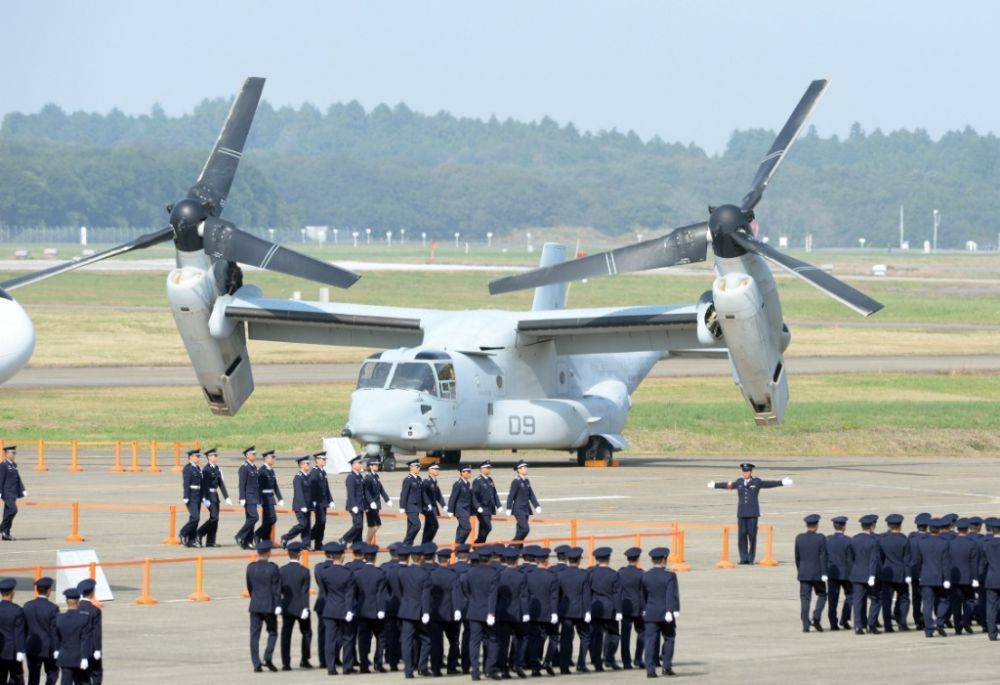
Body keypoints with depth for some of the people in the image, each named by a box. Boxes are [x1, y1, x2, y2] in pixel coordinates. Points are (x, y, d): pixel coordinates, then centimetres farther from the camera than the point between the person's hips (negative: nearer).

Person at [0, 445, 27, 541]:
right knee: (13, 510, -18)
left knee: (8, 512, 9)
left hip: (13, 493, 9)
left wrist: (23, 490, 14)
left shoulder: (14, 465, 16)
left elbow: (18, 478, 20)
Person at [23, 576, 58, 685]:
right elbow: (55, 631, -12)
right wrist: (56, 650, -5)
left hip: (32, 647, 3)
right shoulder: (52, 608, -13)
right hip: (47, 648, -3)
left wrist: (24, 645, 15)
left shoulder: (27, 606, -1)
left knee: (33, 676, 8)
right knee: (52, 672, 14)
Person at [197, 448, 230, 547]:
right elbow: (204, 484, -16)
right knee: (214, 517, -14)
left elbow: (221, 483, 15)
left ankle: (210, 542, 8)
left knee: (214, 518, 6)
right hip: (209, 495, -8)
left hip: (216, 496, 8)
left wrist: (226, 497, 11)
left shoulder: (217, 469, 13)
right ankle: (199, 533, -2)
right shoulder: (206, 469, -12)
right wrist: (206, 499, -21)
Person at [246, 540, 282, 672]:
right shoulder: (273, 568, -8)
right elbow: (276, 588, -9)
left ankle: (256, 664, -1)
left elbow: (249, 587, 10)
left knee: (254, 635, 4)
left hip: (255, 606, 2)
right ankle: (268, 658, -7)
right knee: (272, 633, 12)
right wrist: (278, 605, -8)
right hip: (269, 606, -2)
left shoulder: (250, 567, 1)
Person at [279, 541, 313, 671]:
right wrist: (305, 608, -14)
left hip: (287, 607, 2)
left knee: (286, 635, 3)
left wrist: (278, 606, 12)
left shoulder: (281, 571, -2)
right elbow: (305, 592, -13)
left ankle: (285, 663, -3)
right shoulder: (304, 571, -10)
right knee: (306, 633, 15)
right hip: (301, 608, -2)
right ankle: (304, 660, 12)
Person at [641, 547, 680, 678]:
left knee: (650, 641, 0)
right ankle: (666, 666, 7)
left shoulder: (645, 576, 3)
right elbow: (672, 595, -15)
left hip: (650, 613, 3)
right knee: (669, 639, 12)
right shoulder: (670, 576, -9)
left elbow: (643, 596, 11)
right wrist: (673, 611, -15)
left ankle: (650, 669, -7)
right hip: (666, 613, -3)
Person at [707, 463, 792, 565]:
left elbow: (769, 484, 2)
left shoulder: (756, 482, 4)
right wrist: (715, 485, 38)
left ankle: (751, 559, 2)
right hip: (741, 513, 3)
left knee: (752, 535, -4)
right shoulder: (739, 482, 13)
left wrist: (782, 482, -7)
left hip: (753, 513, -3)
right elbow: (727, 485, 27)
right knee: (741, 535, -3)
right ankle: (744, 559, 1)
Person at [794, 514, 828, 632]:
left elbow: (797, 557, 8)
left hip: (804, 574, 2)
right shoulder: (821, 538, -8)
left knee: (805, 599, 4)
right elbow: (823, 557, -10)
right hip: (817, 573, -2)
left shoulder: (799, 538, 1)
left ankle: (805, 625, -1)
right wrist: (824, 573, -8)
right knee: (822, 595, 14)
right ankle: (816, 618, -5)